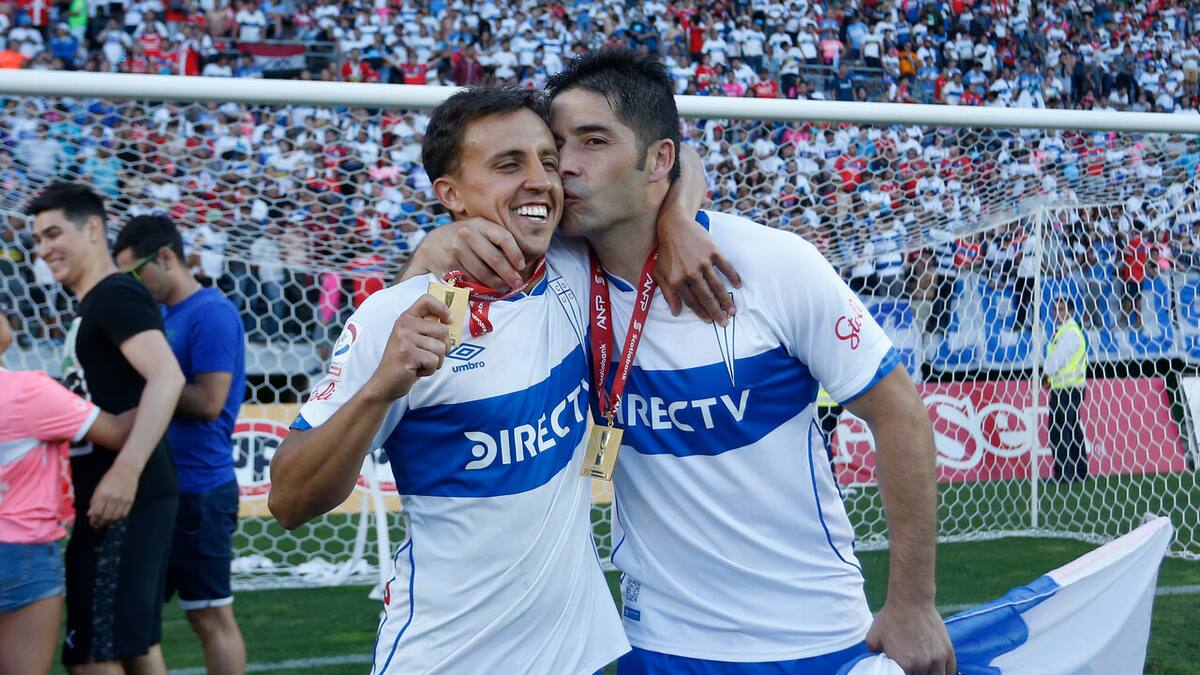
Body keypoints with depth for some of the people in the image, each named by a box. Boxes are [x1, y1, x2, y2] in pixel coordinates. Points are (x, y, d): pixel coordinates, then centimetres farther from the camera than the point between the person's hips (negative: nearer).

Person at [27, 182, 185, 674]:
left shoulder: (116, 296, -12)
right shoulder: (94, 306, 19)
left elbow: (167, 377, -26)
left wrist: (126, 471, -33)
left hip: (123, 500, -11)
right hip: (123, 502, 11)